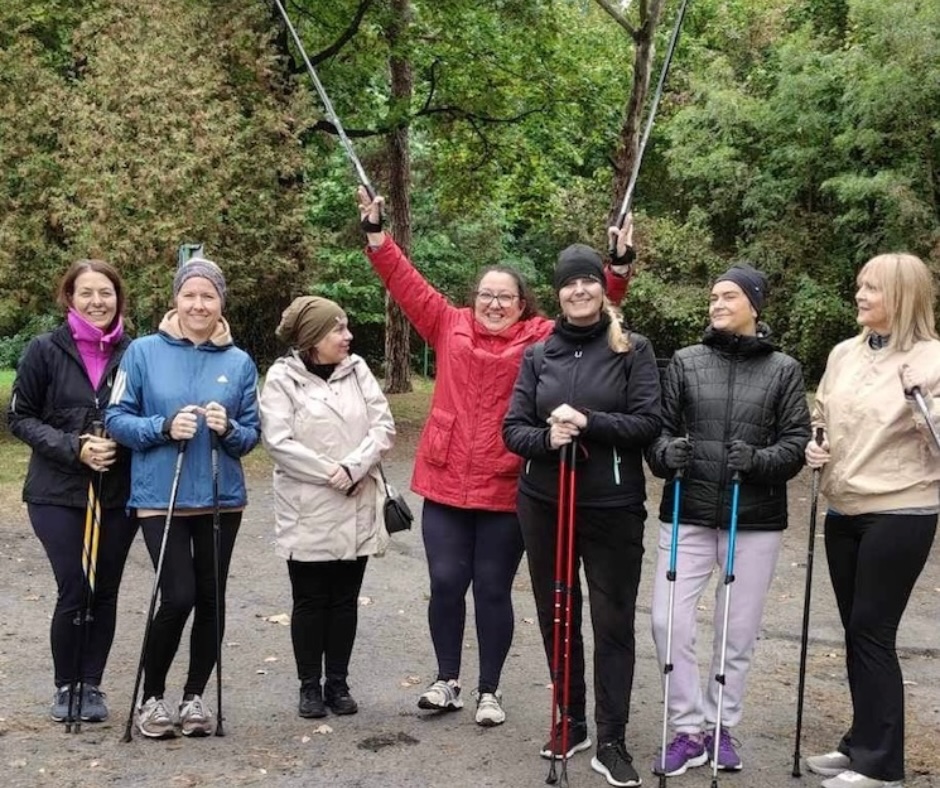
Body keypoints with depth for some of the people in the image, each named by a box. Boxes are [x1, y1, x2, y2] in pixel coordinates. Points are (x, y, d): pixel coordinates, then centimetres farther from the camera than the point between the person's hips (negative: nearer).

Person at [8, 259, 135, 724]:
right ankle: (65, 685, 16)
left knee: (105, 593, 7)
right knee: (74, 591, -4)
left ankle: (91, 684, 23)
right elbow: (20, 418, -1)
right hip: (58, 494, -2)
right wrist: (74, 447, -14)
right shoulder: (46, 351, -3)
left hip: (117, 494, 2)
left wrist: (120, 444, -11)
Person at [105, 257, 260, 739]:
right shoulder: (143, 352, -3)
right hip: (161, 498, -3)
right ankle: (151, 696, 13)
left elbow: (252, 434, 5)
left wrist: (228, 429, -17)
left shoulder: (239, 362, 3)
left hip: (221, 499, 3)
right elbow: (116, 420, -3)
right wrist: (164, 427, -18)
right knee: (178, 597, -9)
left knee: (210, 599, 9)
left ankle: (194, 695, 26)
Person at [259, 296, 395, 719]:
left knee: (345, 599, 10)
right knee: (310, 601, 6)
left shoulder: (357, 370, 6)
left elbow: (383, 426, -1)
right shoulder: (282, 378, -6)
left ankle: (338, 683, 22)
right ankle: (310, 685, 18)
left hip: (357, 510, 4)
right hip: (307, 511, -3)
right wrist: (329, 473, -14)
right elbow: (278, 441, -13)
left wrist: (352, 468, -14)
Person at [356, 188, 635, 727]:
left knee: (493, 589, 7)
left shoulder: (543, 339, 2)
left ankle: (490, 691, 21)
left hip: (506, 490, -1)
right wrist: (376, 231, 3)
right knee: (446, 582, 5)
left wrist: (620, 265, -12)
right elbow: (406, 283, 8)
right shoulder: (450, 326, 8)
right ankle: (448, 681, 23)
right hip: (445, 484, 2)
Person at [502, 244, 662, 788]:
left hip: (614, 508, -3)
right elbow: (513, 429, 3)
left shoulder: (633, 349, -2)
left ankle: (611, 741, 11)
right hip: (545, 505, 3)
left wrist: (589, 423, -21)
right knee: (557, 618, 12)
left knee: (613, 622, 1)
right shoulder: (538, 356, 6)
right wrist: (547, 438, -17)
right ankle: (571, 722, 29)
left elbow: (649, 423, -9)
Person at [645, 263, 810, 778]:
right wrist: (666, 452, -17)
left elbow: (797, 442, 0)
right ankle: (688, 729, 12)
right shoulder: (685, 362, 5)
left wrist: (759, 460, -19)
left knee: (738, 630, 8)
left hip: (755, 520, -1)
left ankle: (722, 726, 26)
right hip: (688, 514, 1)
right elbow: (659, 426, 4)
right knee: (669, 620, -5)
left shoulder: (784, 369, 3)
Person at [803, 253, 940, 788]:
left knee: (873, 632, -4)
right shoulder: (844, 353, 7)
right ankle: (864, 744, 26)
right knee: (856, 630, 13)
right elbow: (821, 418, 18)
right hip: (845, 512, 7)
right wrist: (813, 448, 0)